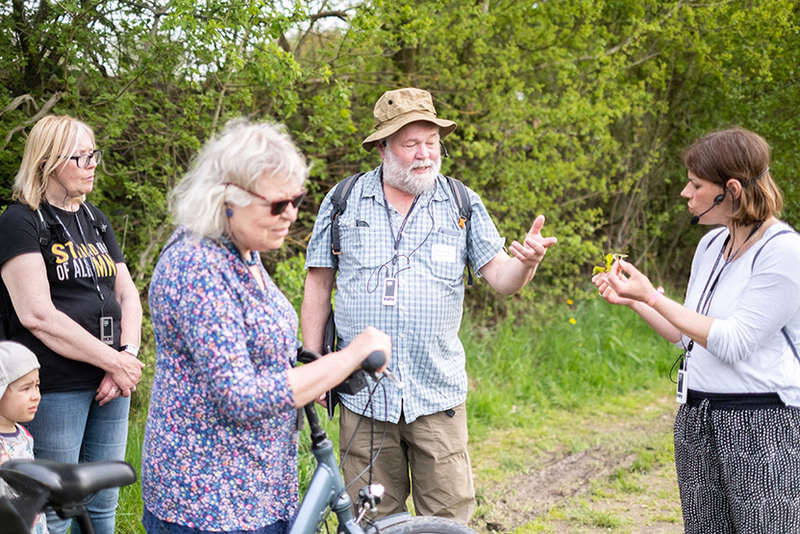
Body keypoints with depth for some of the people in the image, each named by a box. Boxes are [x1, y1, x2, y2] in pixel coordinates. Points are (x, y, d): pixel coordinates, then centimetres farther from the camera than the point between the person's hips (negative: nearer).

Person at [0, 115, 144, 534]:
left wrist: (128, 356, -4)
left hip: (109, 387, 7)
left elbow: (127, 294, 15)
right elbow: (37, 315, -16)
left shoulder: (96, 221, 17)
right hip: (55, 388, -7)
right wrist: (114, 361, -14)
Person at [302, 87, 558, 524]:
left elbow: (501, 277, 2)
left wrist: (527, 262, -21)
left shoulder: (462, 203, 5)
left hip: (438, 395, 0)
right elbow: (318, 285, 7)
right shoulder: (343, 202, 3)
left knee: (450, 516, 1)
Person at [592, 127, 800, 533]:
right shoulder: (711, 245, 9)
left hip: (763, 424, -7)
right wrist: (633, 301, 5)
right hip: (697, 420, 8)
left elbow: (732, 343, -19)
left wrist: (651, 297, -17)